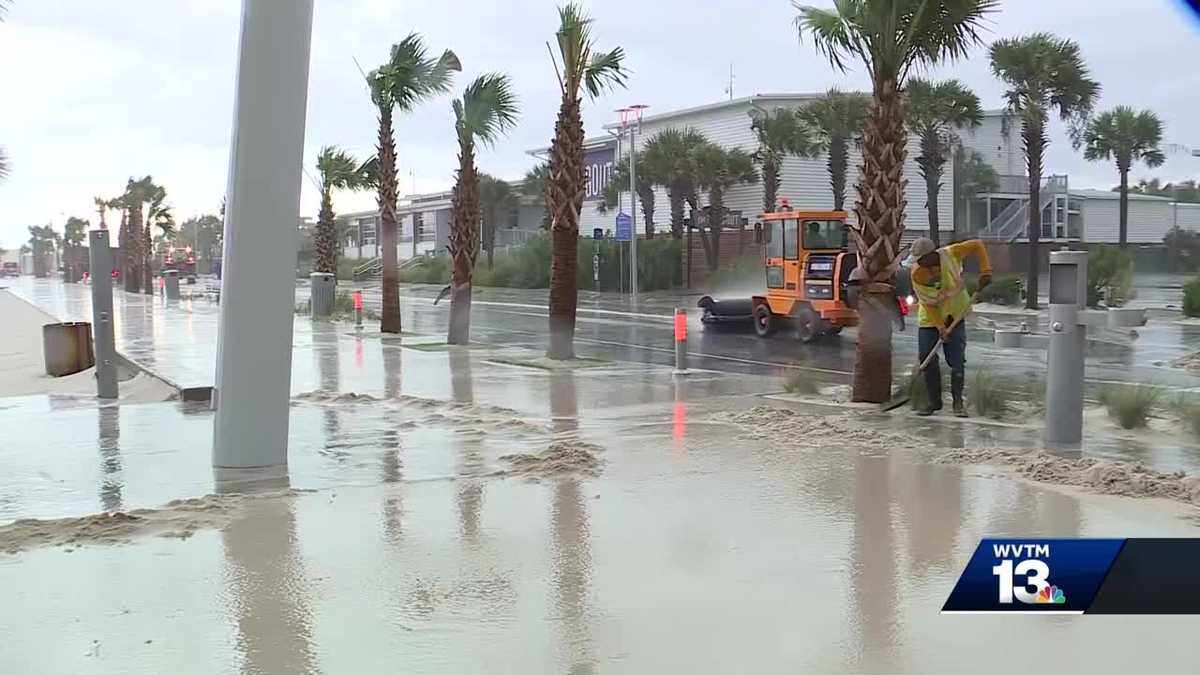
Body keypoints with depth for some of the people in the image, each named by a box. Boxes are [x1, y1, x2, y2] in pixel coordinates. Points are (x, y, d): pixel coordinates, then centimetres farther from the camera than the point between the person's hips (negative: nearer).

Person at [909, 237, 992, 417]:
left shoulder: (951, 254, -18)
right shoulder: (917, 274, -19)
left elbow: (977, 245, -6)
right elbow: (928, 303, -15)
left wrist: (985, 271, -15)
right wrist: (940, 327, -22)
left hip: (954, 316, 0)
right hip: (930, 319, 0)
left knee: (957, 361, -4)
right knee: (927, 360, -2)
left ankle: (958, 402, 7)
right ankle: (934, 401, 12)